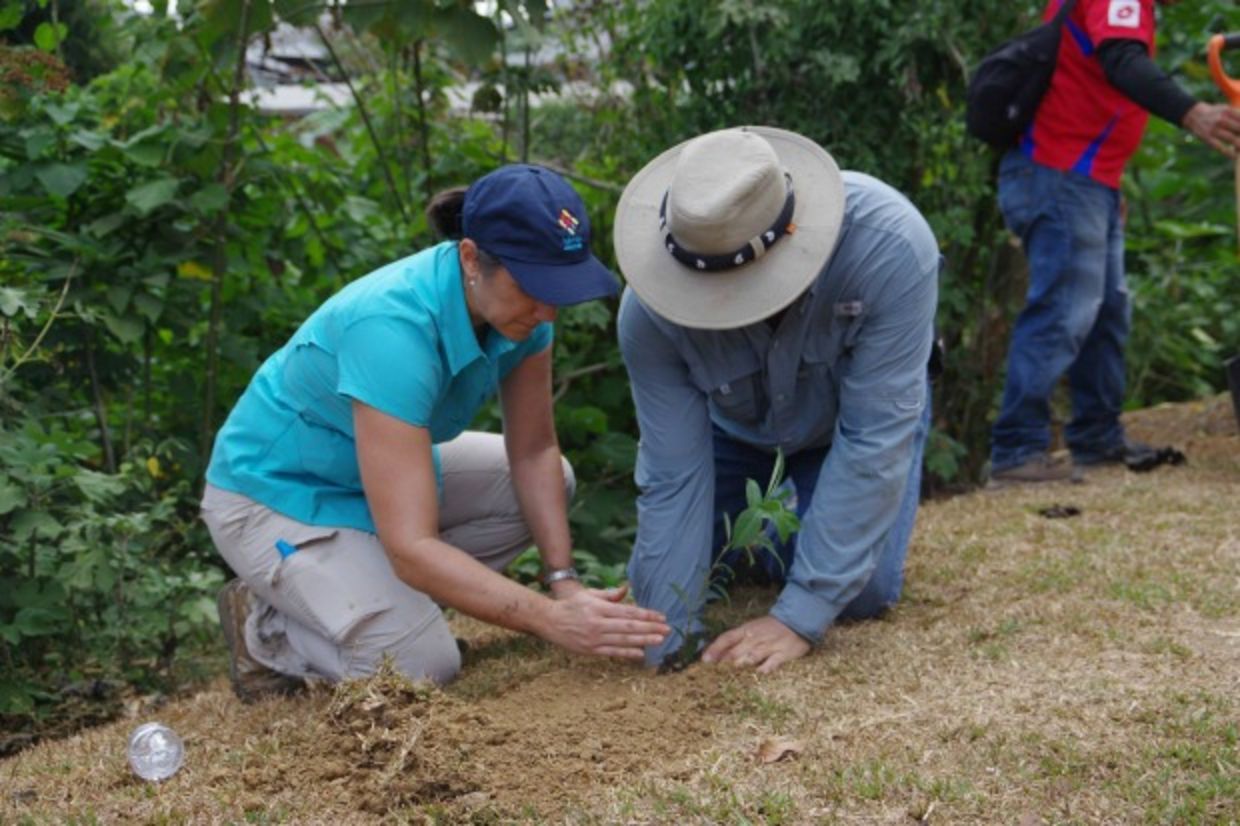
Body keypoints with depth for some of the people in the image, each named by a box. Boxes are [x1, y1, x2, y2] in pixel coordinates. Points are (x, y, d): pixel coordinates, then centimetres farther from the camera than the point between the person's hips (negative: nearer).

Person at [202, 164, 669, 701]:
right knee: (424, 665, -22)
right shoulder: (393, 328, -37)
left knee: (550, 482, 4)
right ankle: (265, 627, 5)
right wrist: (552, 620, -40)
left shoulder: (519, 301, -15)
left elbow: (533, 452, -4)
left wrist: (563, 579, -15)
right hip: (276, 494, -8)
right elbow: (411, 547, -39)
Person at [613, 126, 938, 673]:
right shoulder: (651, 308, -35)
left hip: (848, 409, -1)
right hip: (728, 420, 2)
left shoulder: (891, 245, -42)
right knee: (655, 583, -3)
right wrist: (668, 644, -30)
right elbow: (672, 476, -28)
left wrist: (800, 616, -38)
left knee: (864, 594, -16)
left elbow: (873, 439, -38)